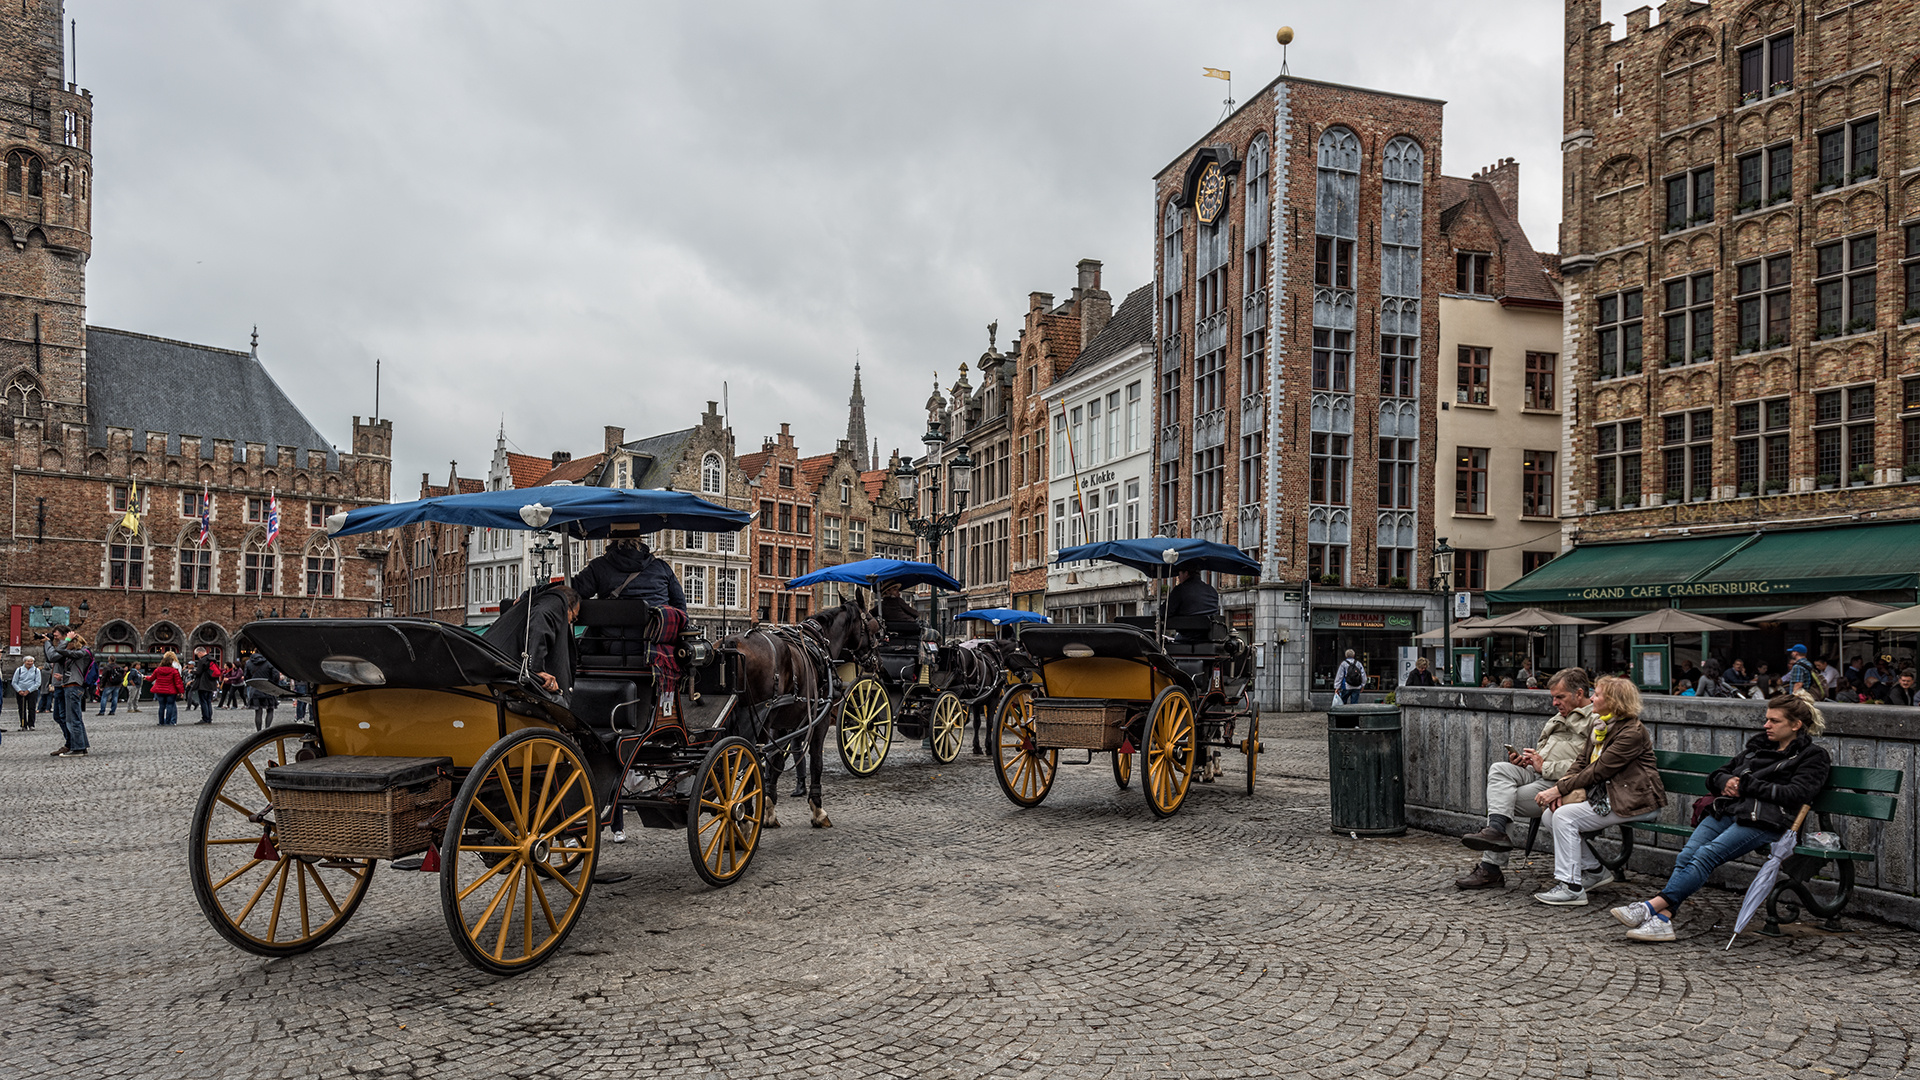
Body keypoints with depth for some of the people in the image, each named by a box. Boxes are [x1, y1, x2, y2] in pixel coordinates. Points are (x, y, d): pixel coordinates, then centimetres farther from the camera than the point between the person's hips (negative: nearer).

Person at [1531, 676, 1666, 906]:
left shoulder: (1632, 732, -17)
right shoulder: (1598, 726, 12)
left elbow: (1598, 771, -21)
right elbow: (1583, 764, 9)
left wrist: (1559, 789, -20)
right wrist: (1561, 788, -10)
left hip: (1635, 801, -9)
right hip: (1608, 793, 9)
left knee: (1564, 816, -21)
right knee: (1551, 812, -4)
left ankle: (1571, 888, -15)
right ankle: (1594, 870, 10)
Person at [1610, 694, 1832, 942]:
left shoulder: (1813, 756, 10)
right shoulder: (1757, 744, 28)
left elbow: (1795, 794, -7)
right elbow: (1715, 776, 29)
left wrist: (1747, 784, -6)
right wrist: (1727, 781, 5)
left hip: (1762, 821, -6)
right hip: (1727, 811, 6)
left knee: (1707, 854, -27)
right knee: (1687, 855, -21)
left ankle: (1652, 907, -35)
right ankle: (1663, 918, -32)